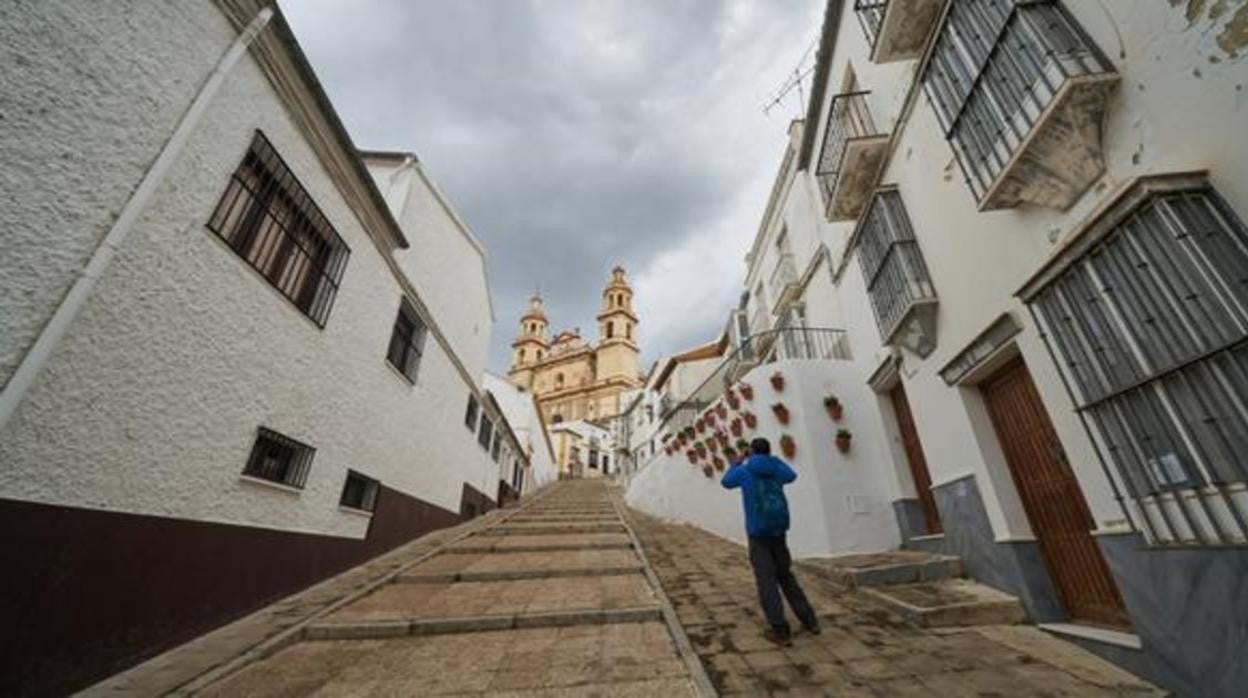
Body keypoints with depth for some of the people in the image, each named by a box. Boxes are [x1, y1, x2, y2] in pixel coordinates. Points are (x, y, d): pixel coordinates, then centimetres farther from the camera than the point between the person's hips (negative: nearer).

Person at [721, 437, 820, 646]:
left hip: (758, 533, -4)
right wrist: (774, 459, 32)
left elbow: (726, 482, 14)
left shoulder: (744, 471, -6)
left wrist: (737, 463, 25)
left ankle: (780, 630, -2)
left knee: (766, 580, 0)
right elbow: (792, 476, 26)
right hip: (779, 530, 4)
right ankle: (809, 620, 22)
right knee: (785, 575, 19)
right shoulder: (776, 468, 2)